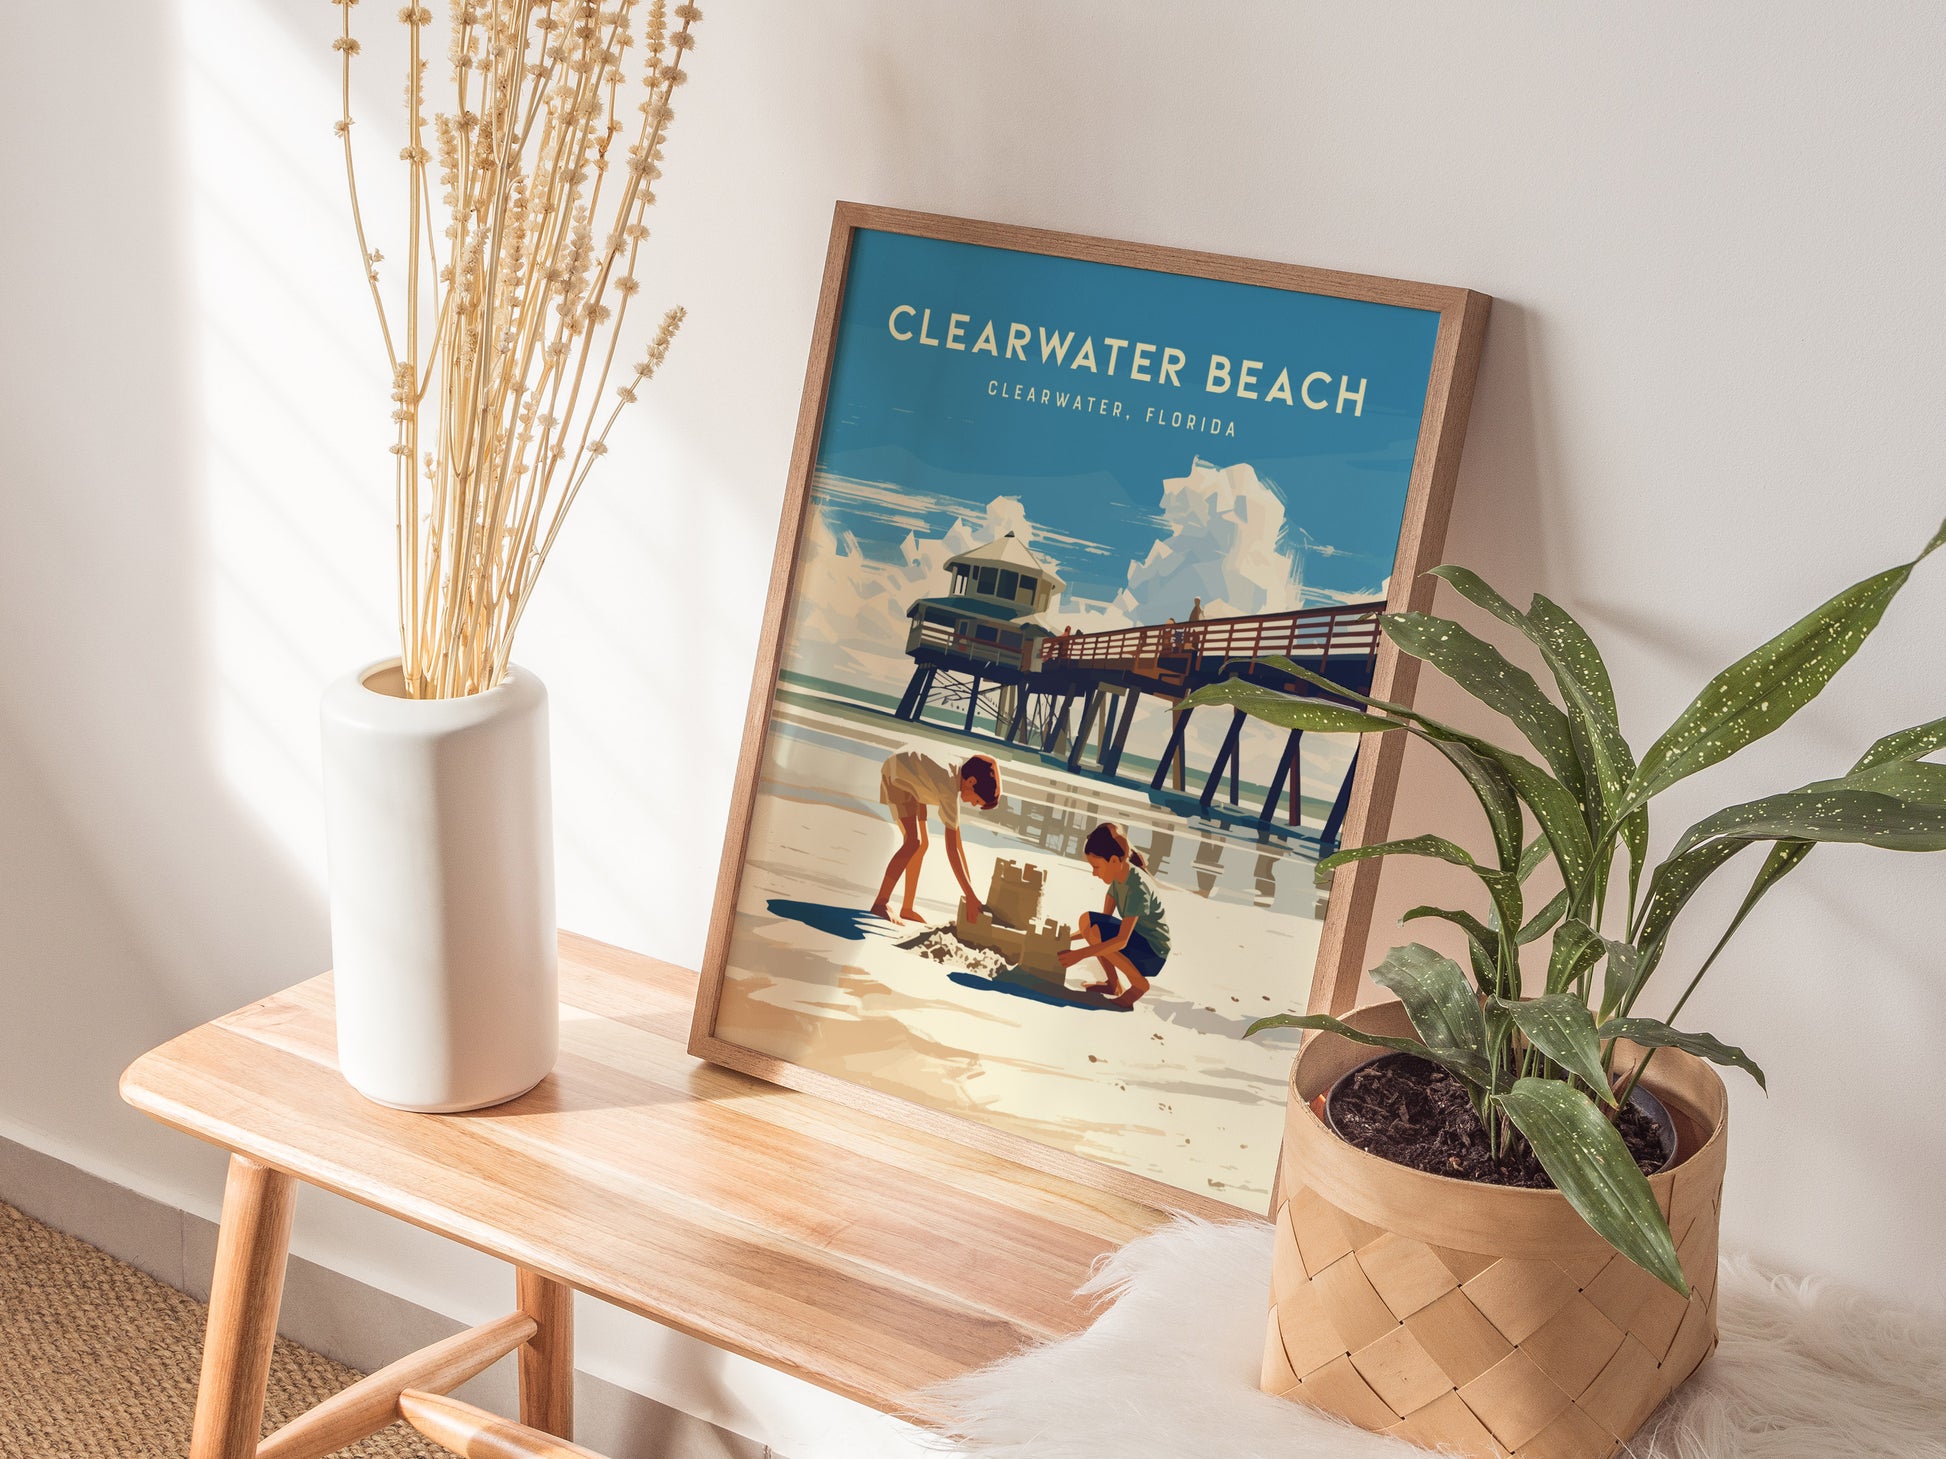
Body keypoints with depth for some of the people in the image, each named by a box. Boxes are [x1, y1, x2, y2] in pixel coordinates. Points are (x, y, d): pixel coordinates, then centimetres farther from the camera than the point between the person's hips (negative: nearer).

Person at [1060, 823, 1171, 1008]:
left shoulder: (1137, 887, -26)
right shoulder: (1120, 877, 1)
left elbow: (1122, 940, -30)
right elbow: (1105, 918, 9)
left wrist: (1081, 954, -31)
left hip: (1153, 955, -9)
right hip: (1136, 940, 9)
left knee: (1095, 931, -26)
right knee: (1088, 921, -2)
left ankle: (1139, 983, -9)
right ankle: (1113, 984, 8)